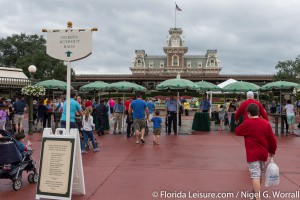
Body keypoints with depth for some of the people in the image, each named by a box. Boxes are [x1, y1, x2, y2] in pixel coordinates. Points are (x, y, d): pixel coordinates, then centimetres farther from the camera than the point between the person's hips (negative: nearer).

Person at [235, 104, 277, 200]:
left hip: (252, 154, -5)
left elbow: (237, 131, 2)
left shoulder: (247, 123, -12)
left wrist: (242, 126, 20)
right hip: (263, 153, 6)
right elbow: (272, 139, 4)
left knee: (255, 175, -9)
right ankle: (257, 191, 43)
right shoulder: (266, 123, 1)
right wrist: (272, 151, 16)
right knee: (260, 174, 23)